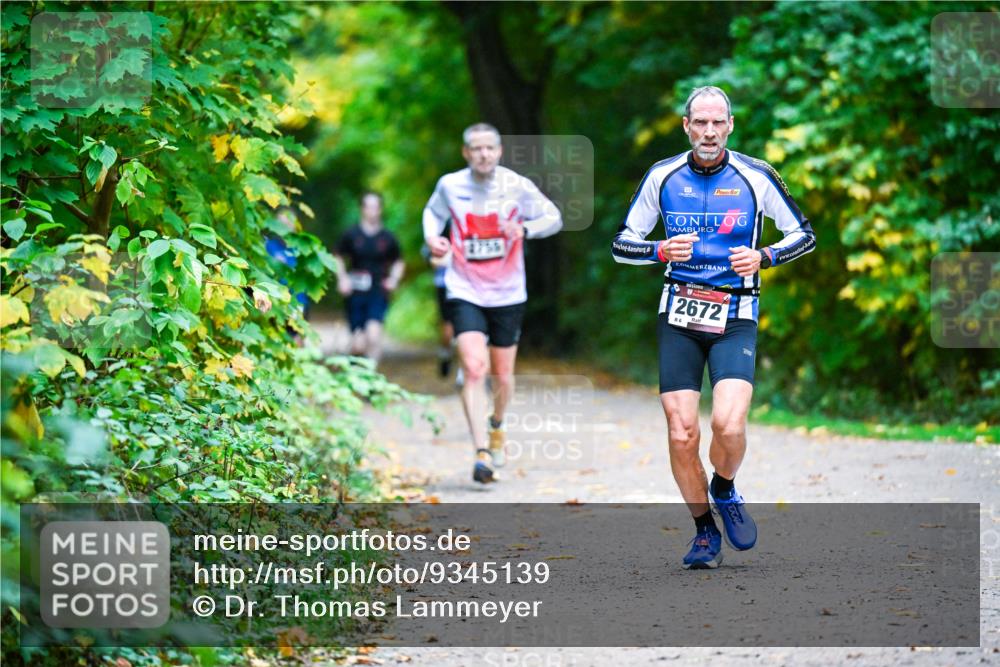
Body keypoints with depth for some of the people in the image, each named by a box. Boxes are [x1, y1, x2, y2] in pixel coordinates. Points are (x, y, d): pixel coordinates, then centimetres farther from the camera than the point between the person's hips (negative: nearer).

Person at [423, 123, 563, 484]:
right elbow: (433, 212, 18)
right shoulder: (450, 185, -3)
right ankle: (482, 453, -19)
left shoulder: (517, 186, -7)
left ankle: (496, 425, 43)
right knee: (474, 369, -18)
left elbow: (554, 218, 2)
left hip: (507, 294, 1)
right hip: (465, 293, -1)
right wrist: (433, 238, -4)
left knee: (503, 375, 10)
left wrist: (525, 228, -18)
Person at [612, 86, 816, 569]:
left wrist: (763, 257, -12)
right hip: (678, 315, 2)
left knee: (729, 424, -21)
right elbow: (621, 244, 8)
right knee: (681, 435, -5)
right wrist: (661, 251, -12)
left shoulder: (756, 176, -2)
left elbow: (804, 234, 7)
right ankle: (705, 532, 16)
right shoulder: (662, 176, 3)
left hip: (735, 317, -2)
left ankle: (725, 492, 11)